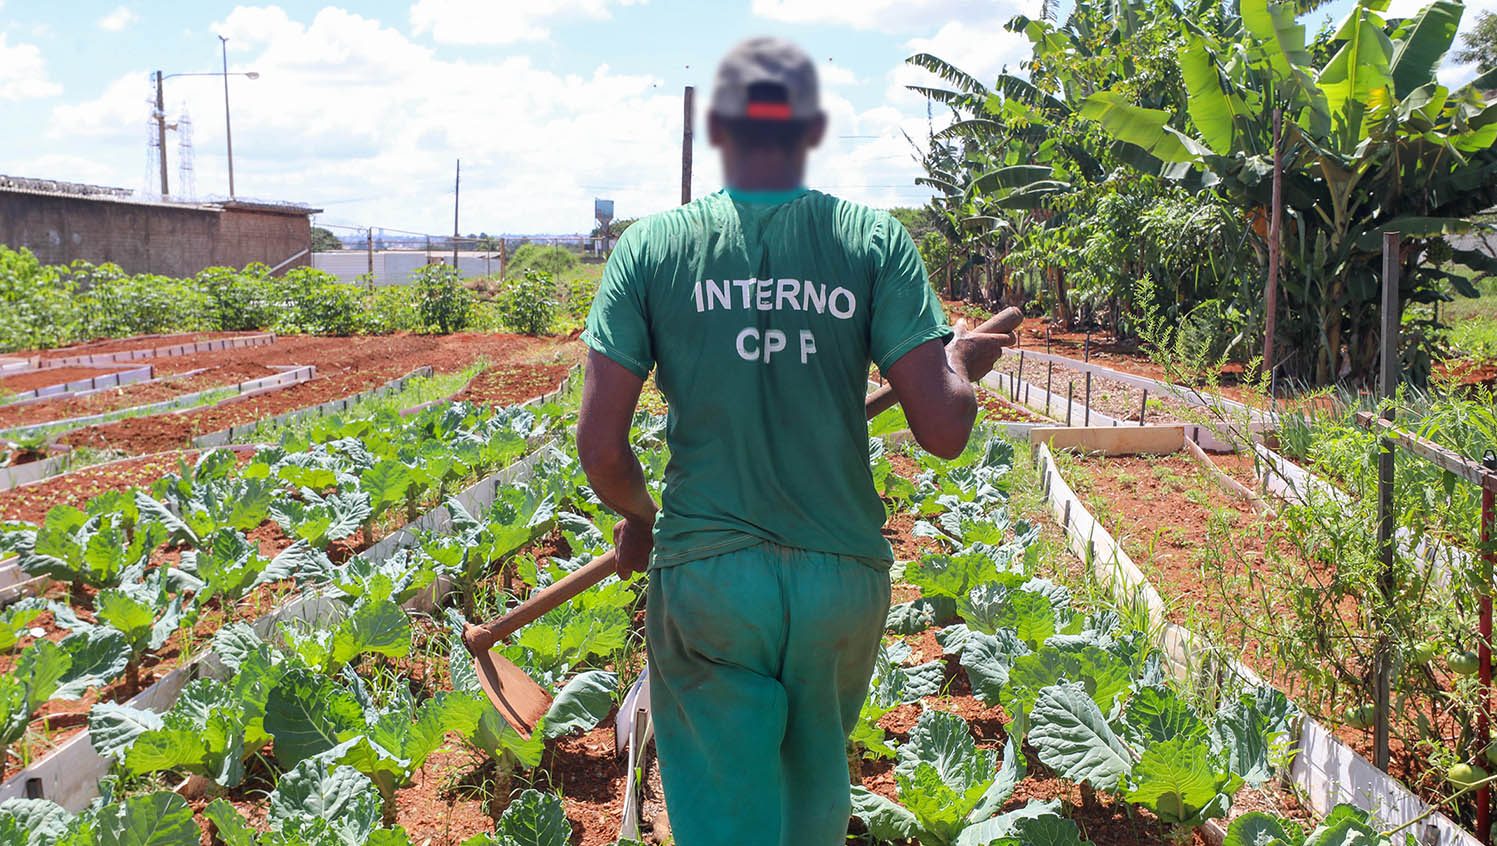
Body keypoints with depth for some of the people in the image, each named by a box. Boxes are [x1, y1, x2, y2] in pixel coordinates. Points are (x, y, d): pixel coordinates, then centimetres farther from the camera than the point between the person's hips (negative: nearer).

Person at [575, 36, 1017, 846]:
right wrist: (960, 361, 12)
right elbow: (944, 430, -10)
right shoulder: (873, 240, -4)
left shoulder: (651, 246, -4)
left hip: (704, 574, -1)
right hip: (843, 573, 2)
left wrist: (638, 516, 14)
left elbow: (600, 447, -7)